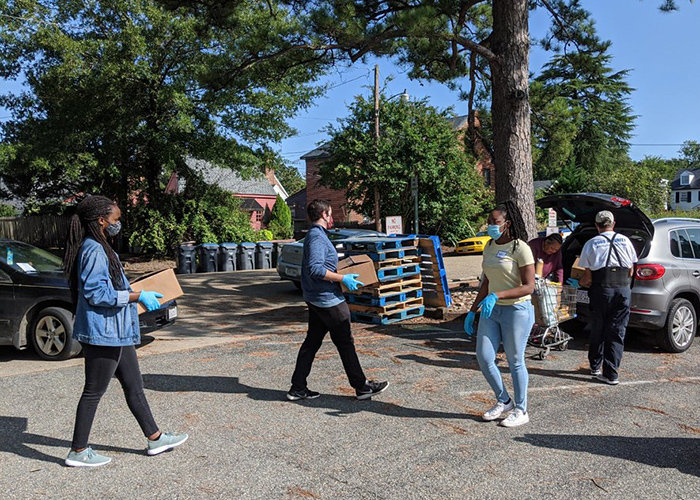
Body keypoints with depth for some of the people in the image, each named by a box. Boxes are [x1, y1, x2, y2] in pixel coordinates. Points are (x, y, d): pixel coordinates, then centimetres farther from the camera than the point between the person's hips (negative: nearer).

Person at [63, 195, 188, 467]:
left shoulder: (100, 249, 14)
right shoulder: (93, 251, -18)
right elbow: (96, 293, -24)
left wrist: (134, 295, 21)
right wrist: (138, 296, -21)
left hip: (116, 332, 11)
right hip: (102, 333, -11)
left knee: (134, 385, 15)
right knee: (94, 392, 1)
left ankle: (155, 438, 25)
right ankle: (78, 452, 15)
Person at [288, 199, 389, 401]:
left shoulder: (315, 235, 15)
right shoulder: (317, 237, -16)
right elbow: (315, 268, -26)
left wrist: (343, 275, 20)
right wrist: (343, 279, -21)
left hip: (315, 299, 10)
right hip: (328, 300, -10)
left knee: (312, 342, 11)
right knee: (345, 342, 0)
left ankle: (298, 388, 15)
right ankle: (361, 386, 11)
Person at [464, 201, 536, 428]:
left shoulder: (520, 248, -12)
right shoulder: (490, 247, 10)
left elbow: (529, 286, -17)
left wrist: (497, 295, -27)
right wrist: (473, 311, 15)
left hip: (517, 310, -7)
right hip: (491, 310, 7)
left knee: (515, 362, 3)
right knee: (484, 357, 4)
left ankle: (520, 410, 20)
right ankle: (503, 401, 25)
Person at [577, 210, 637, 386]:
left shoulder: (591, 244, 1)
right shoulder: (625, 240, 7)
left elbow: (588, 277, 0)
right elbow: (631, 271, 9)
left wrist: (581, 282, 21)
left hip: (601, 291, -1)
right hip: (623, 290, 1)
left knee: (598, 330, 13)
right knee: (617, 332, 4)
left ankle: (595, 366, 25)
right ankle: (611, 373, 1)